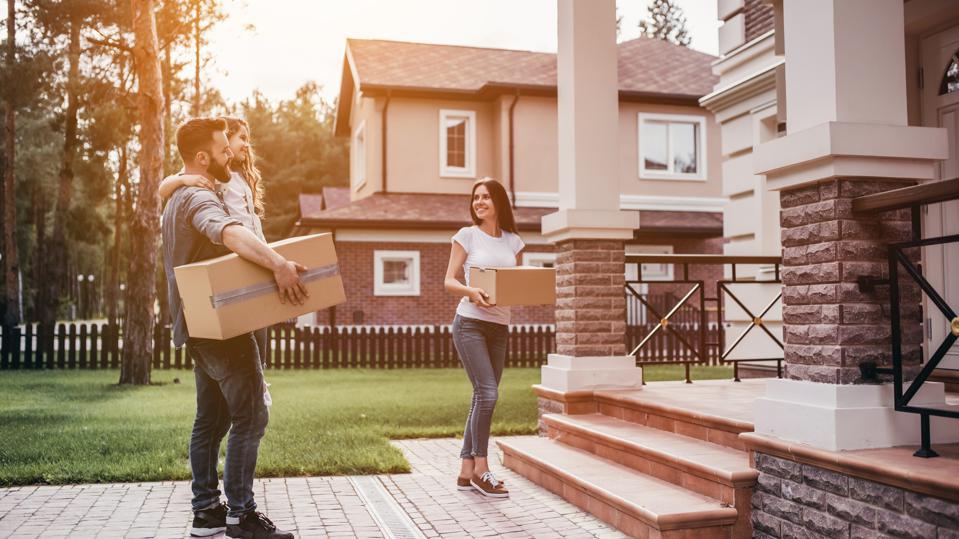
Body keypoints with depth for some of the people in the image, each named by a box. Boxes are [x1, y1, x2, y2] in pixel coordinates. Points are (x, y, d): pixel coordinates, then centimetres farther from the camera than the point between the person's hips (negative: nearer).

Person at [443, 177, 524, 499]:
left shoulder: (512, 242, 11)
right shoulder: (466, 236, 0)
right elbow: (449, 281, -2)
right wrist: (471, 291, -22)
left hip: (499, 327, 5)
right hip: (470, 324, -5)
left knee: (482, 399, 7)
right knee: (487, 393, -14)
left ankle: (466, 471, 16)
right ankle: (481, 469, -2)